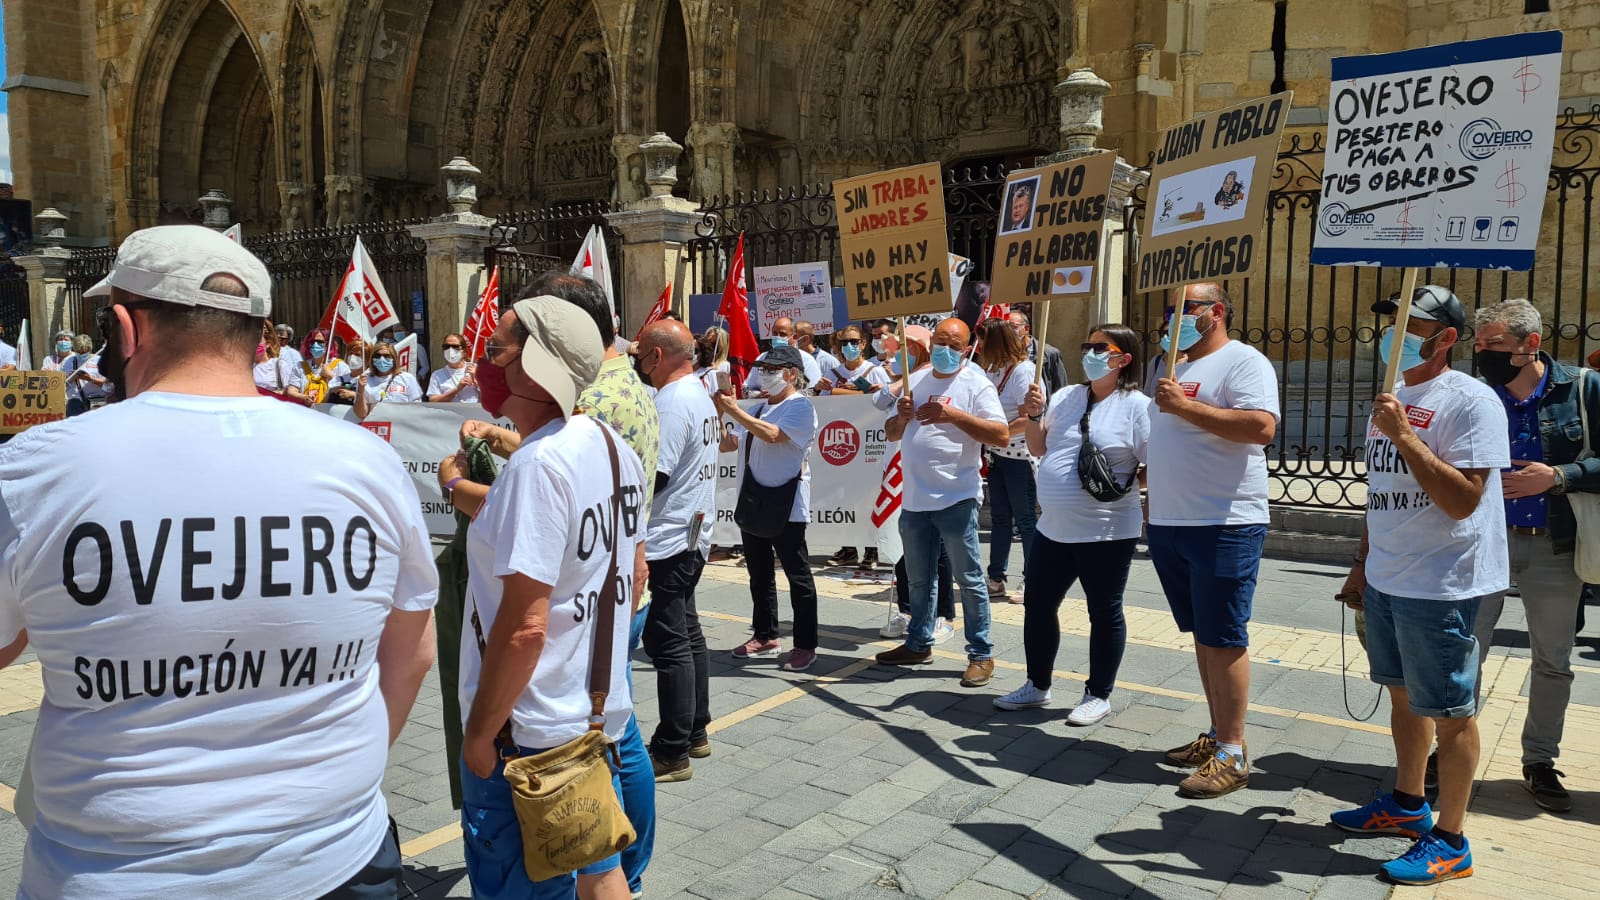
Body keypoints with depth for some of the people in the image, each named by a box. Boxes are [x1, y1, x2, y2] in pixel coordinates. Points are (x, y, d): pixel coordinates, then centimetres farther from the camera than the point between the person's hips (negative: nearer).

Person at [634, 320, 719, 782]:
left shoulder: (671, 402, -19)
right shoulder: (700, 394, 13)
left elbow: (652, 476, -23)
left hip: (666, 540, -11)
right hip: (692, 534, 11)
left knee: (668, 642, -5)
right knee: (687, 633, 17)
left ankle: (672, 752, 2)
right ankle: (695, 731, 28)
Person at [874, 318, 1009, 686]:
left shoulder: (976, 384, -6)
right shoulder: (915, 381, 12)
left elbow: (1002, 436, -17)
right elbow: (891, 433, 16)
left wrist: (952, 414, -25)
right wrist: (902, 416, -7)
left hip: (955, 499, -6)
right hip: (914, 499, 6)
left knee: (968, 579, 1)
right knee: (919, 579, 18)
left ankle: (981, 654, 10)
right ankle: (919, 643, 31)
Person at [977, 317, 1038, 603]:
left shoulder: (1024, 370, -17)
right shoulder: (992, 368, 7)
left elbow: (1028, 420, -22)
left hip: (1020, 456, -8)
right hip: (998, 454, 8)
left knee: (1025, 519, 1)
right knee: (999, 517, 13)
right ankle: (996, 579, 22)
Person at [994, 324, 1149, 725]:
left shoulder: (1137, 406, -10)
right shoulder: (1065, 397, 9)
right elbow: (1040, 449, 12)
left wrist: (1149, 518, -14)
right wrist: (1033, 415, -3)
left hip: (1106, 532, -6)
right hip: (1053, 527, 7)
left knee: (1104, 613, 7)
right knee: (1037, 606, 14)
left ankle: (1099, 695, 23)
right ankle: (1037, 686, 30)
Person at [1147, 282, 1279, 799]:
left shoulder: (1242, 361, -7)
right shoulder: (1174, 367, 19)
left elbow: (1261, 427, -23)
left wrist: (1185, 406, -23)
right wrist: (1155, 498, 19)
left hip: (1224, 526, -8)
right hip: (1168, 525, 8)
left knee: (1224, 639, -4)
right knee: (1202, 636, 14)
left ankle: (1233, 755, 4)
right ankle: (1217, 735, 25)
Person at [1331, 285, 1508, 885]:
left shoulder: (1470, 401, -15)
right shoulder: (1394, 400, 12)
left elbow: (1462, 501, -23)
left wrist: (1403, 435, -26)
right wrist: (1362, 564, 20)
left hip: (1441, 586, -8)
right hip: (1387, 581, 8)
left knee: (1449, 712, 3)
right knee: (1403, 695, 20)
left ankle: (1450, 841, 15)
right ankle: (1408, 804, 37)